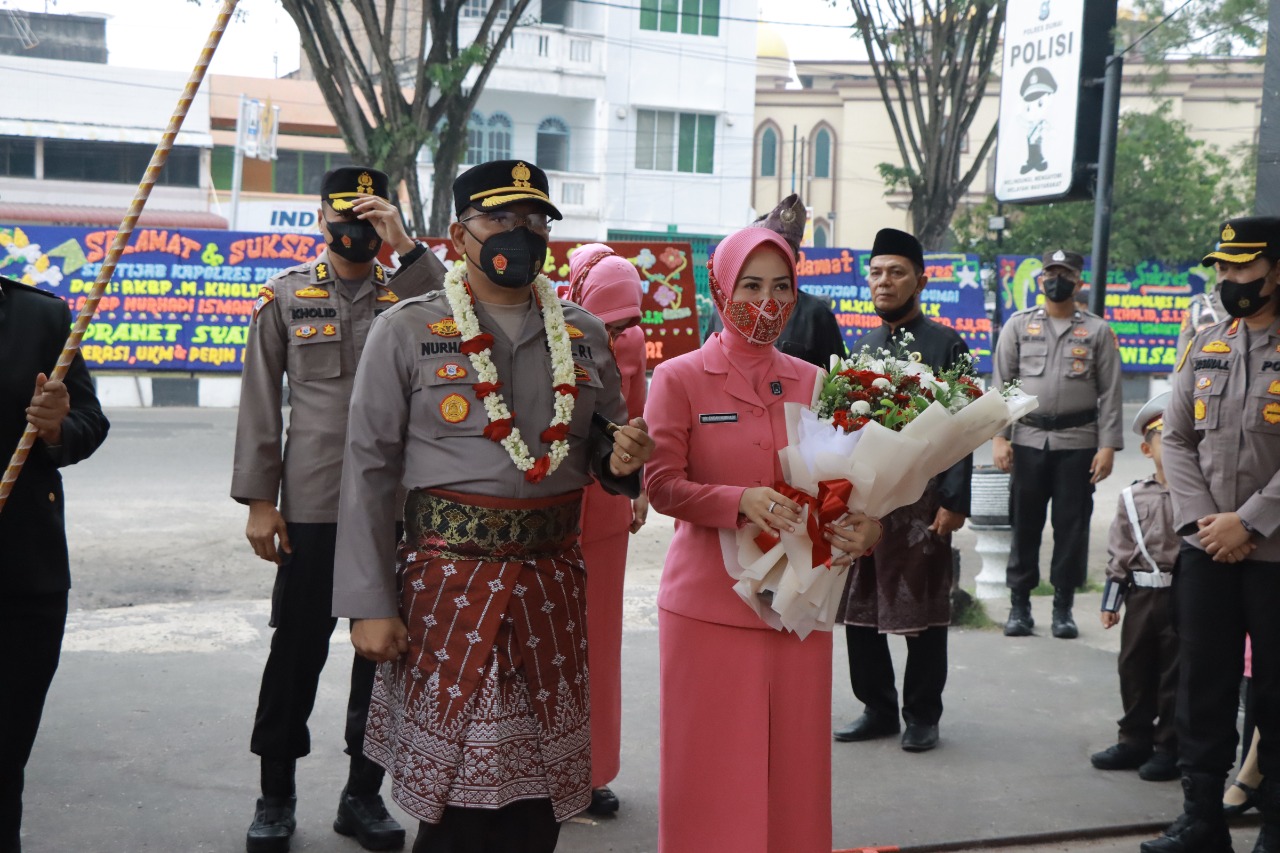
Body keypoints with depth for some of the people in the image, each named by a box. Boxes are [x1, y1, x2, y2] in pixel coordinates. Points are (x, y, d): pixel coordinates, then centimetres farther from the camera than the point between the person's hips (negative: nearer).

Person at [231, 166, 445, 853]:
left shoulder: (410, 288, 7)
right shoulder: (285, 296, 5)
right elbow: (260, 403, 4)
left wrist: (406, 247, -16)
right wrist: (258, 500, -1)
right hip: (310, 508, -1)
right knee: (297, 649, 6)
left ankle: (363, 793, 23)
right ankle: (276, 795, 21)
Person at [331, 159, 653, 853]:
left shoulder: (583, 335, 11)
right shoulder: (407, 331, -1)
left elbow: (602, 455, 21)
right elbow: (368, 473, -3)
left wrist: (622, 461, -4)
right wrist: (368, 605, -9)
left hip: (552, 584, 4)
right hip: (448, 583, -3)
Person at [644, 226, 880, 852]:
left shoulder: (812, 383, 10)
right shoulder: (679, 379, -1)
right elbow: (660, 484, -9)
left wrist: (864, 526, -12)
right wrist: (739, 501, -24)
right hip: (709, 604, -3)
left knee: (793, 761, 9)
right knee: (711, 765, 2)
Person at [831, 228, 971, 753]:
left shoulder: (947, 345, -1)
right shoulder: (864, 345, 13)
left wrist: (954, 502, -12)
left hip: (921, 499, -5)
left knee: (923, 613, 3)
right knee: (859, 610, 8)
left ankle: (922, 715, 16)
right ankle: (878, 709, 21)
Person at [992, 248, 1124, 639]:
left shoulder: (1097, 331, 5)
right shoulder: (1019, 325, 8)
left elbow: (1110, 392, 3)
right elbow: (1001, 383, 6)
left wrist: (1108, 446, -5)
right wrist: (998, 437, -3)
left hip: (1078, 442, -1)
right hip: (1028, 440, 1)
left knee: (1072, 526, 3)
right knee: (1024, 524, 4)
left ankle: (1063, 607, 12)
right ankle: (1019, 604, 14)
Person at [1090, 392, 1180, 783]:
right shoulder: (1133, 498, 6)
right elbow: (1119, 553, 9)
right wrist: (1110, 601, 8)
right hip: (1141, 594, 4)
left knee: (1175, 674, 4)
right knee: (1134, 669, 13)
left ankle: (1170, 747, 15)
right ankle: (1135, 740, 27)